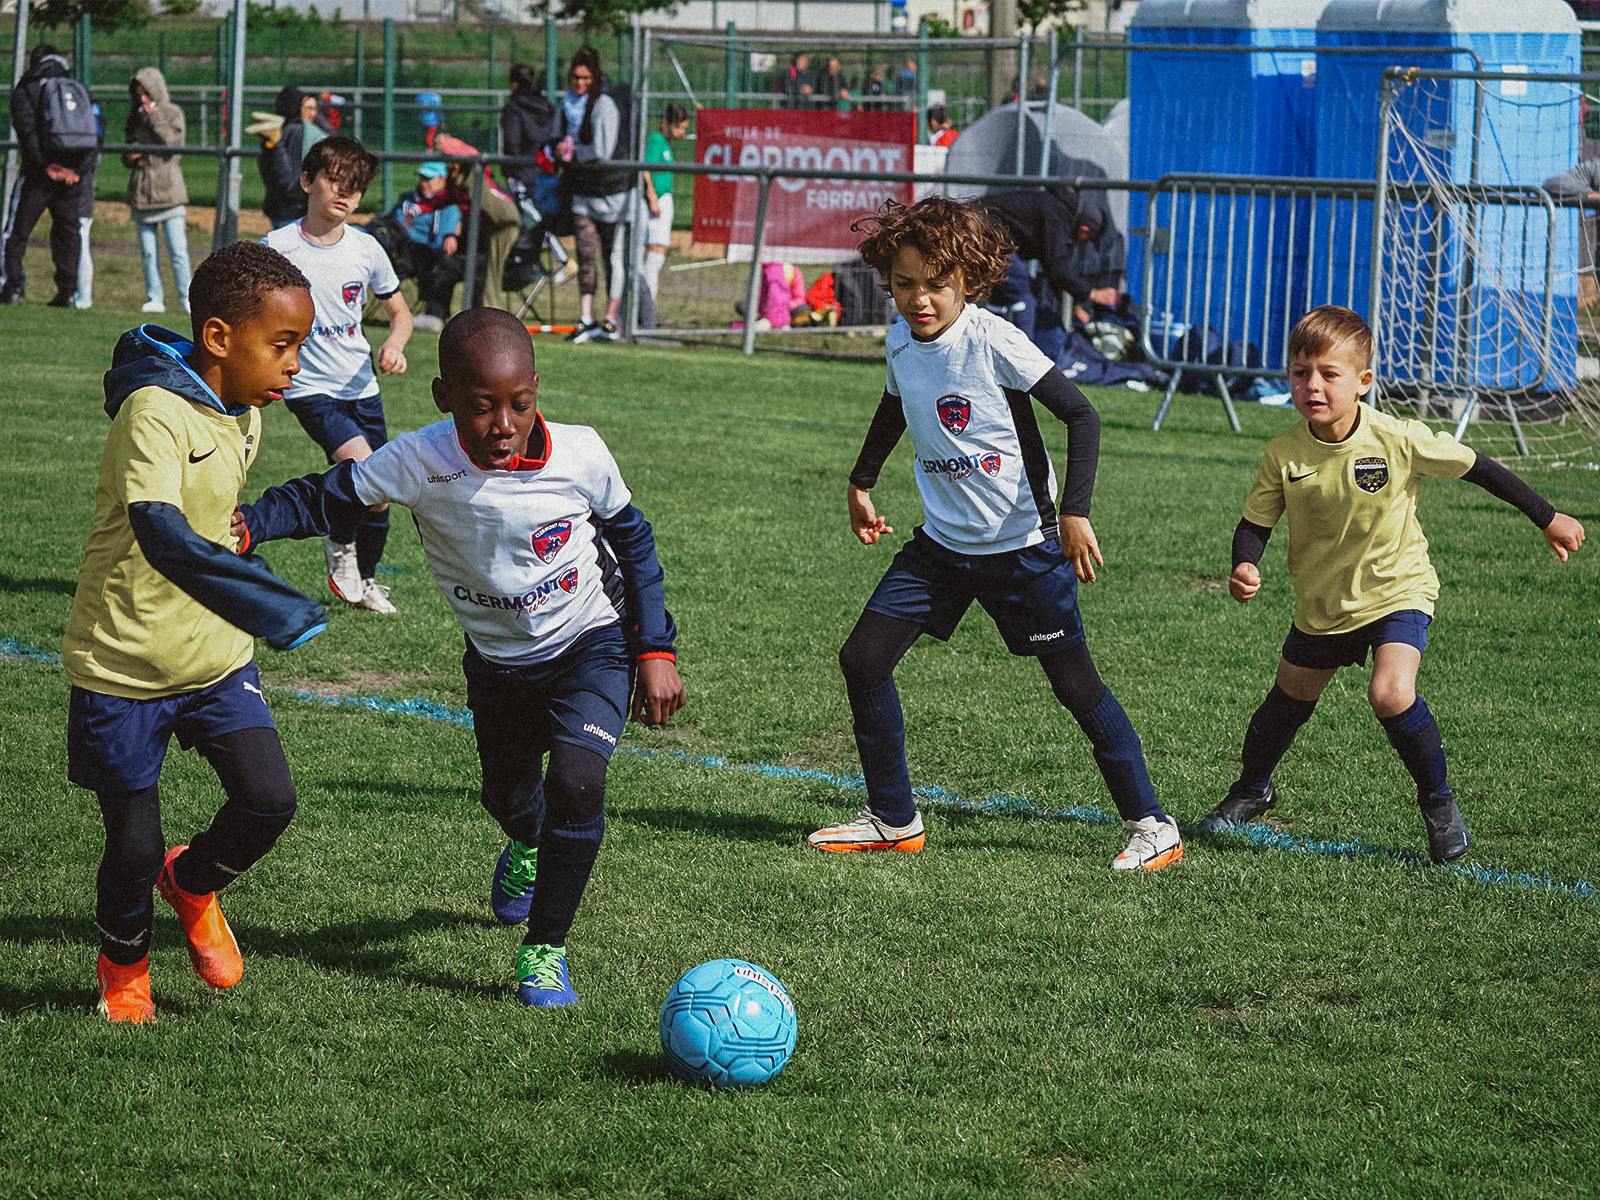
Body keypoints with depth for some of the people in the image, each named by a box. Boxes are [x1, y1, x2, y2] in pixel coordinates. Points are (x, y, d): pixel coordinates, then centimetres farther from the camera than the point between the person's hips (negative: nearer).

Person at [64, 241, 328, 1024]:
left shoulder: (244, 414, 2)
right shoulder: (156, 412, -25)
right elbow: (164, 536, -40)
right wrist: (275, 607, -48)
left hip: (215, 657, 6)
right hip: (122, 665, -6)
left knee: (269, 799, -10)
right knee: (134, 847, 3)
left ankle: (193, 884, 23)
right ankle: (123, 966, 34)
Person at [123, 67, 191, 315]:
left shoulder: (172, 113, 2)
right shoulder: (136, 116, 14)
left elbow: (174, 145, -11)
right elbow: (127, 150, 23)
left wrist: (155, 118, -11)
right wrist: (129, 158, 0)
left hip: (168, 190, -4)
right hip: (141, 192, 4)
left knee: (178, 250, -7)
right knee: (148, 252, 3)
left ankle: (186, 298, -1)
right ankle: (155, 298, 9)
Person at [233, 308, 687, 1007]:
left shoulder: (579, 456, -24)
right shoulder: (421, 464, -26)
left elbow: (631, 540, -6)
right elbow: (323, 498, -17)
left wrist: (656, 649, -4)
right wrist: (246, 526, -36)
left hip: (592, 643, -3)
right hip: (496, 660, 3)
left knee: (576, 781, -24)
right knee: (507, 794, 22)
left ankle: (544, 949, -6)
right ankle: (527, 851, 63)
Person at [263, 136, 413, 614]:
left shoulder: (366, 249, 1)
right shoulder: (278, 247, -10)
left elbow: (400, 312, 14)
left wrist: (394, 344, -7)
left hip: (362, 387, 4)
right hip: (310, 389, -4)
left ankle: (363, 578, 35)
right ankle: (340, 543, 6)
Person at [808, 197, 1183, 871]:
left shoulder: (992, 341, -19)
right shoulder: (900, 342, 1)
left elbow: (1080, 415, -19)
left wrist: (1075, 512, -24)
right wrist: (861, 484, 30)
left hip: (1022, 544, -6)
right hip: (942, 540, 7)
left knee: (1075, 684, -4)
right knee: (863, 660, 0)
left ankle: (1151, 826, 7)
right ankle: (893, 821, 13)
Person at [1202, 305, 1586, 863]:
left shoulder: (1399, 440, -23)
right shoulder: (1284, 455, -17)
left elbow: (1475, 468, -10)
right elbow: (1255, 524, -7)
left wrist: (1548, 518, -2)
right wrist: (1244, 567, -30)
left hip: (1397, 590, -3)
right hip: (1321, 603, 3)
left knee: (1391, 695, -25)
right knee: (1289, 699, 19)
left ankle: (1438, 802, -1)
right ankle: (1252, 790, 49)